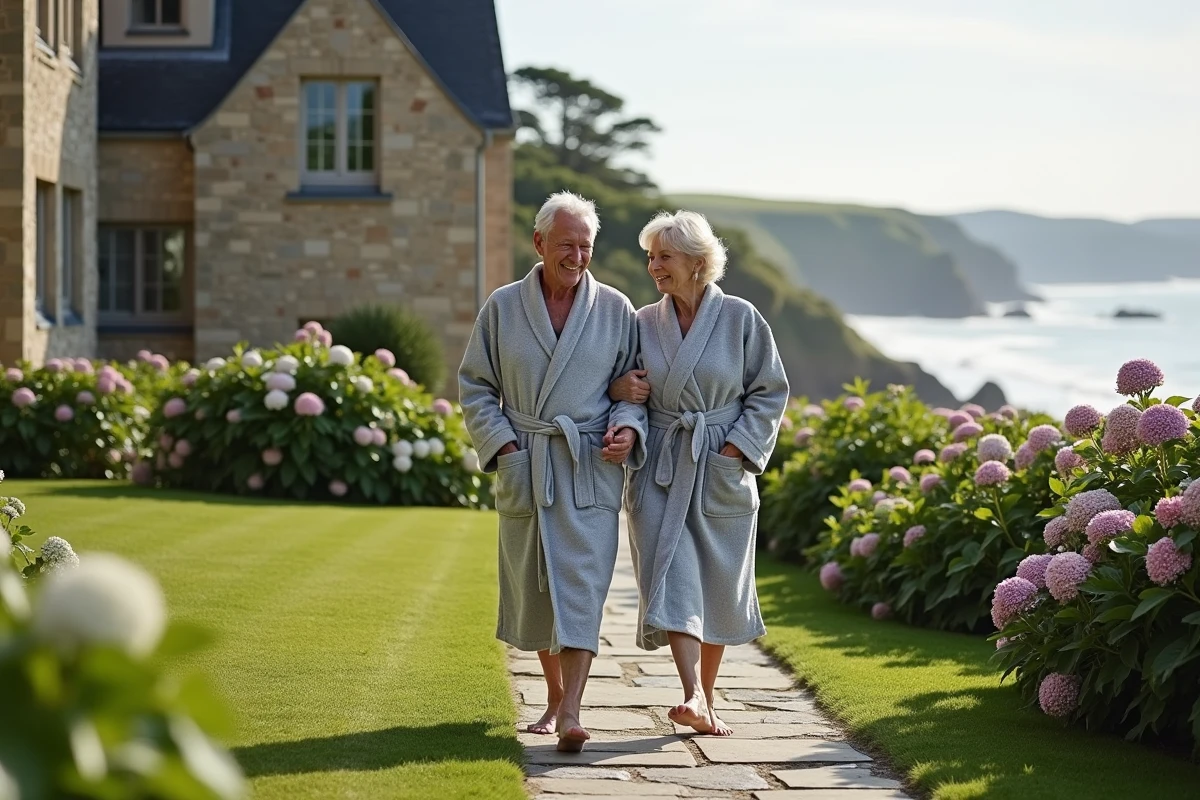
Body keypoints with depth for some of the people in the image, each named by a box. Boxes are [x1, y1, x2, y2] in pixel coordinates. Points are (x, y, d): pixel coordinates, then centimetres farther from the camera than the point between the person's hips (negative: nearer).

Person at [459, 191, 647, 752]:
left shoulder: (615, 309, 3)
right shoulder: (503, 307, 4)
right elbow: (476, 386, 8)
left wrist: (628, 427, -10)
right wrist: (502, 444, -5)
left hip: (591, 469, -2)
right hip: (524, 468, 2)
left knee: (582, 583, -12)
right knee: (532, 584, 9)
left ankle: (571, 714, -18)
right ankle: (554, 695, 28)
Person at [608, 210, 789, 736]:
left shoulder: (740, 319, -3)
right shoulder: (643, 323, 5)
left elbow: (769, 392, 2)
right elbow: (620, 386, 15)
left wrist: (737, 447, -9)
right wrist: (618, 390, -8)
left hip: (722, 473, -1)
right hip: (661, 472, 1)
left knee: (718, 586, 7)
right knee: (672, 580, -14)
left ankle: (706, 700, 22)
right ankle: (693, 699, -22)